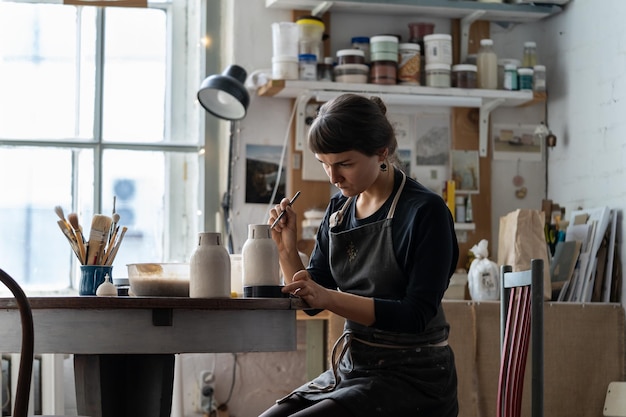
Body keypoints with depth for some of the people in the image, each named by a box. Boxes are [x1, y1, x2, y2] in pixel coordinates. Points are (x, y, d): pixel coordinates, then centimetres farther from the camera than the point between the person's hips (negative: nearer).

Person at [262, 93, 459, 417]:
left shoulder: (425, 211, -13)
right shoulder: (339, 209, 8)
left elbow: (416, 316, -19)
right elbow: (311, 302, 12)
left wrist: (329, 297, -29)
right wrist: (286, 248, -6)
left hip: (411, 377, -7)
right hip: (350, 367, 7)